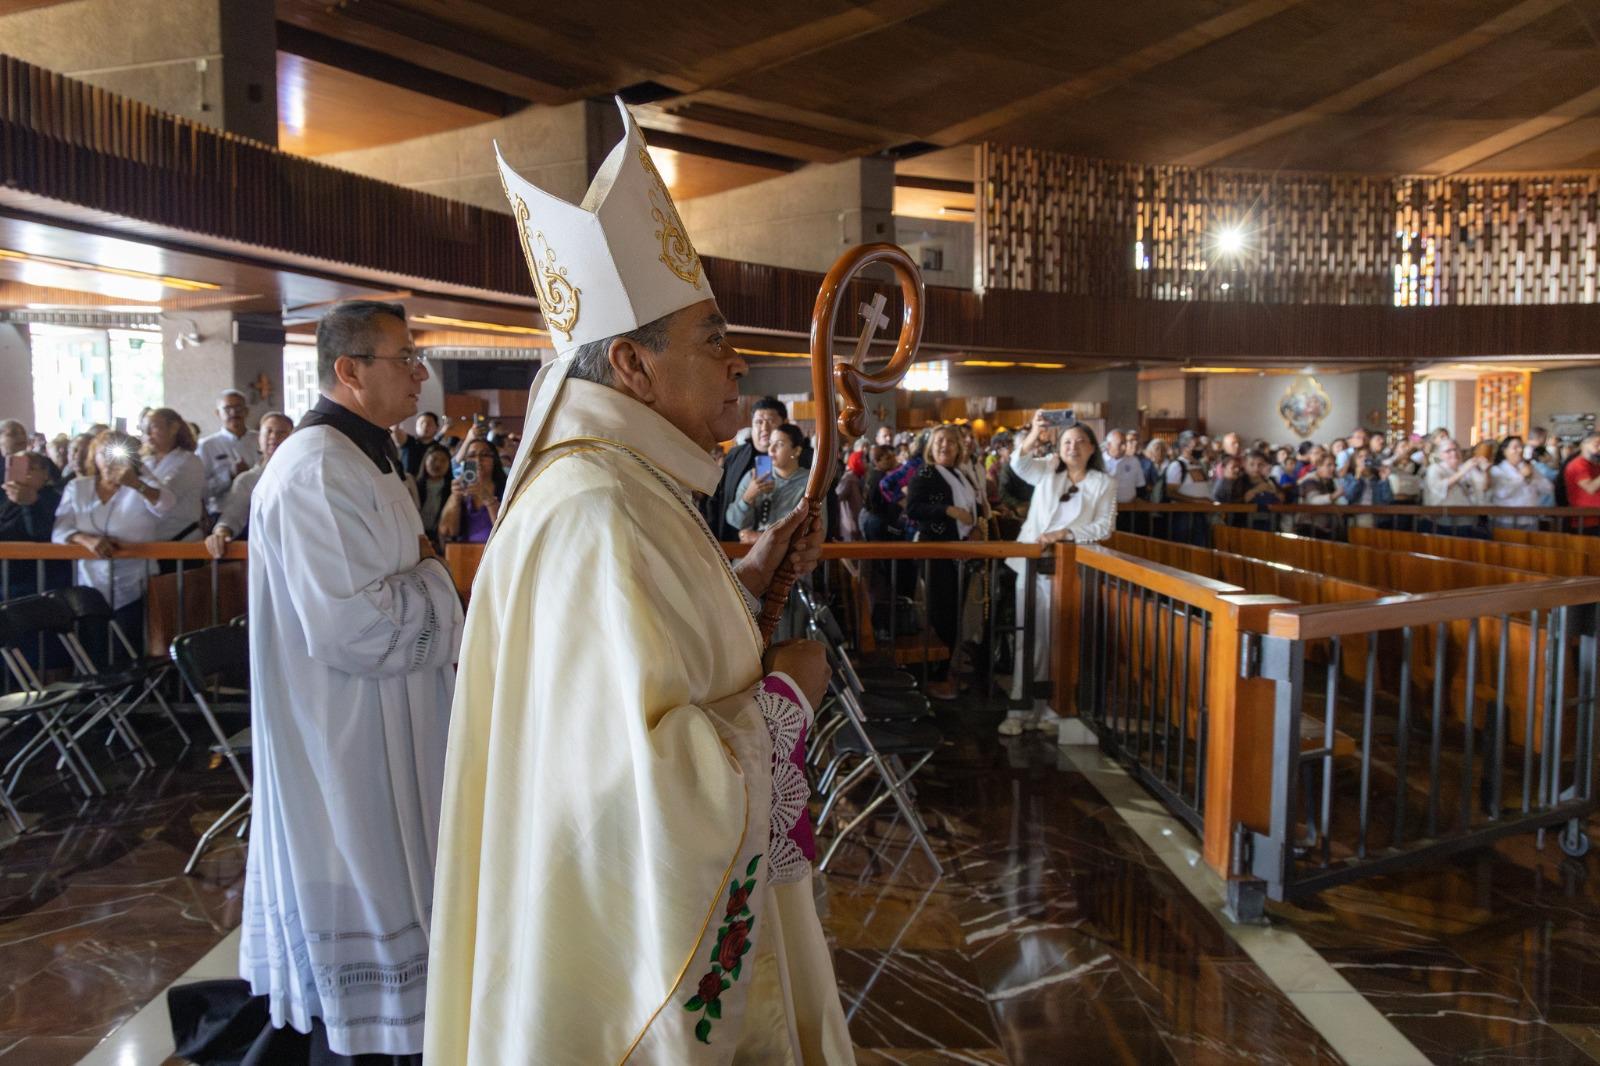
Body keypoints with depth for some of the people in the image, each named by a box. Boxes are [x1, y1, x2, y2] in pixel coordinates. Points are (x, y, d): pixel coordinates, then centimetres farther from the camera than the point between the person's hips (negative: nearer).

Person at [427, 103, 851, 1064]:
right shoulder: (597, 519, -28)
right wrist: (786, 691, -20)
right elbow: (651, 777, -35)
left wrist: (746, 580, 4)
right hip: (633, 939, -10)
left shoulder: (626, 487, 5)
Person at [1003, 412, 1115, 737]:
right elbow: (1019, 464, -10)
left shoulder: (1103, 483, 6)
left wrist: (1065, 533, -14)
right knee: (1028, 639, 1)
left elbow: (1104, 526, -3)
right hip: (1032, 565, 1)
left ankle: (1052, 709, 11)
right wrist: (1034, 436, -29)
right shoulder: (1047, 472, 10)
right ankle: (1021, 709, 4)